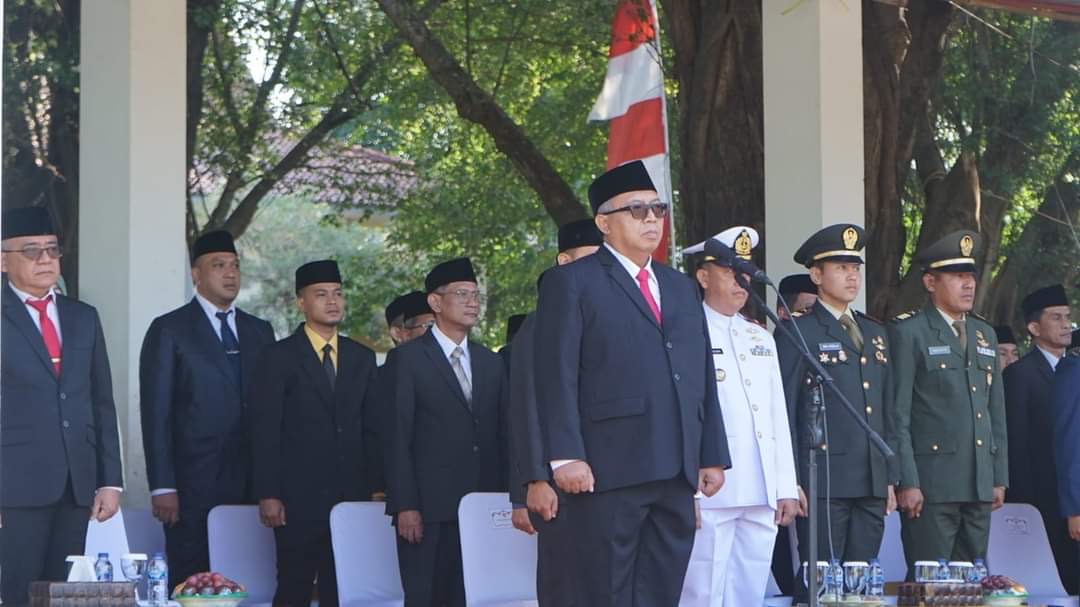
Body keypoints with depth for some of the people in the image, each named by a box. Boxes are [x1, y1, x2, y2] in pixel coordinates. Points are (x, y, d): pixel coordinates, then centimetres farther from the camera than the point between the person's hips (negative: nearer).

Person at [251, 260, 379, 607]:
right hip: (298, 499, -4)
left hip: (352, 496, 4)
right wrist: (268, 496, -11)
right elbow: (265, 432, -4)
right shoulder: (278, 358, 0)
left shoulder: (362, 358, 14)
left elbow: (370, 426, 16)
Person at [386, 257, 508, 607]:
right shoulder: (409, 359, 2)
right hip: (429, 507, -5)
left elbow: (501, 435, 17)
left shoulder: (491, 363, 18)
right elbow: (398, 437, -4)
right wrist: (406, 506, -12)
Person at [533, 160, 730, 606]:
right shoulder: (571, 283, 2)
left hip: (675, 471, 6)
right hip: (605, 470, -6)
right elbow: (557, 376, -6)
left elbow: (703, 379, 22)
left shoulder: (682, 289, 23)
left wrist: (713, 455, 14)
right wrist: (566, 456, -15)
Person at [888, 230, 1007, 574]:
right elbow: (897, 414, -7)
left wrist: (999, 477, 14)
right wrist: (907, 482, -13)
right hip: (931, 483, -6)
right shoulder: (908, 333, -3)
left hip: (979, 487, 6)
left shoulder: (985, 334, 18)